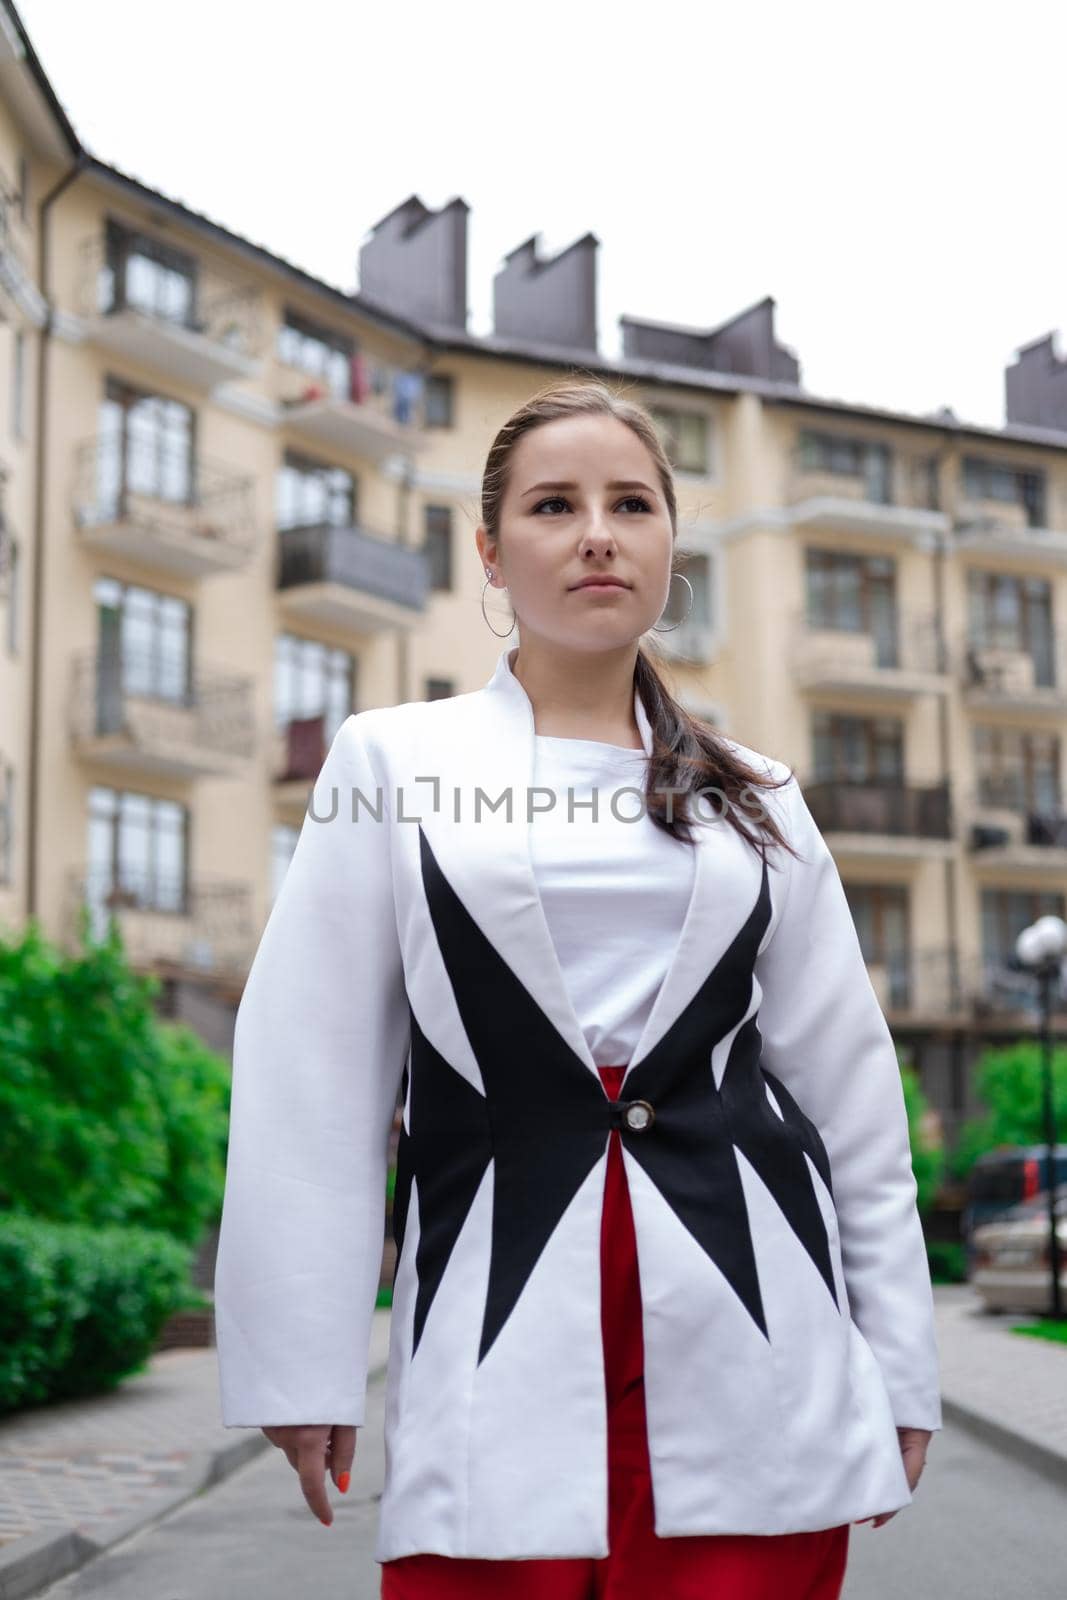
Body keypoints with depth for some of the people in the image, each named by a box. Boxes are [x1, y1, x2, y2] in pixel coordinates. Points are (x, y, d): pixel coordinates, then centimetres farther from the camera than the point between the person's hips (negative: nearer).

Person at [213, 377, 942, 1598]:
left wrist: (897, 1364, 10)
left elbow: (848, 1090, 13)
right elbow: (312, 1085, 2)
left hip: (749, 1363, 2)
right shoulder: (392, 761, 7)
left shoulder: (756, 800, 13)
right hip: (500, 1348, -1)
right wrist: (301, 1363, -2)